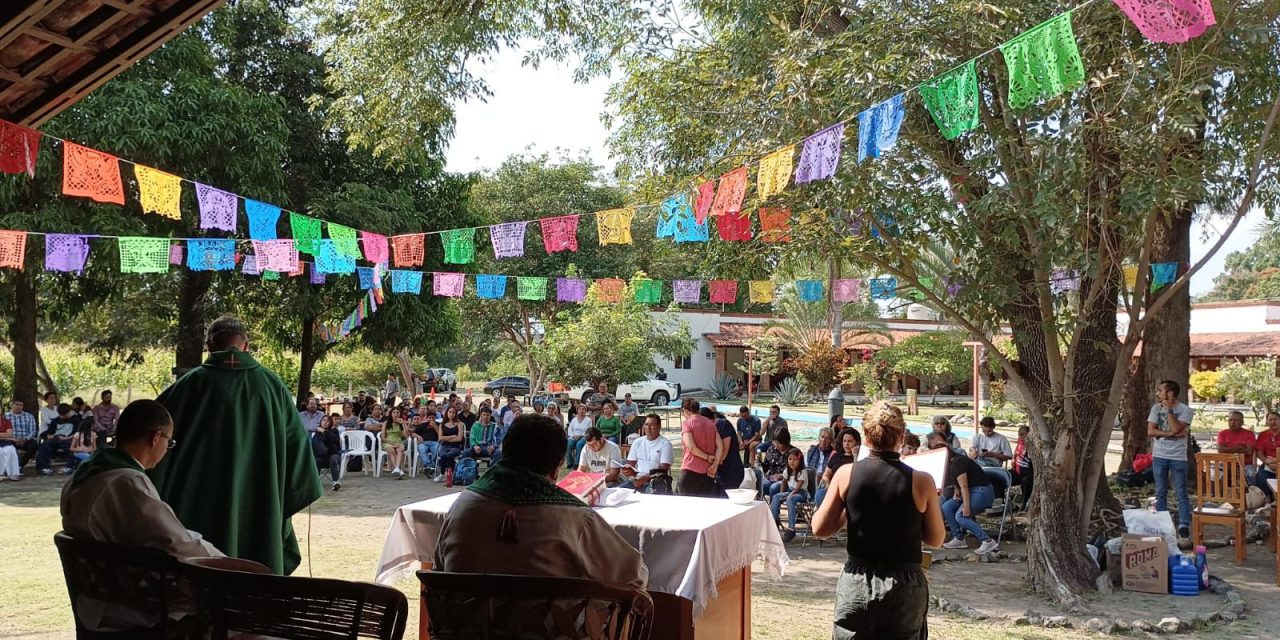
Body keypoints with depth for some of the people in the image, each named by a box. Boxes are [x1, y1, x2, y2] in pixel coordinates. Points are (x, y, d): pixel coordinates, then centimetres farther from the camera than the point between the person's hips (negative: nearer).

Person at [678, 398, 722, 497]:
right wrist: (715, 464, -2)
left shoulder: (687, 423, -4)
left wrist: (707, 457, -7)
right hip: (708, 472, 5)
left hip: (691, 471, -5)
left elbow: (691, 447, -17)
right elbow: (720, 446, 5)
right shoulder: (711, 423, 12)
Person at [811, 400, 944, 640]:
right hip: (904, 587, -1)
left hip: (856, 584, 1)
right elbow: (935, 539, 1)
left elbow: (820, 529, -1)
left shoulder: (846, 474, -7)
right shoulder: (921, 481, -10)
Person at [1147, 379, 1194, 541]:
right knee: (1160, 492, 9)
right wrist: (1170, 433, -14)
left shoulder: (1185, 410, -7)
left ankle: (1184, 526, 3)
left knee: (1181, 493, -1)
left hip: (1178, 457, -3)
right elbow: (1150, 431, -4)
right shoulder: (1156, 408, 4)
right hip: (1159, 456, 3)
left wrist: (1169, 409, -14)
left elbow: (1176, 429, -20)